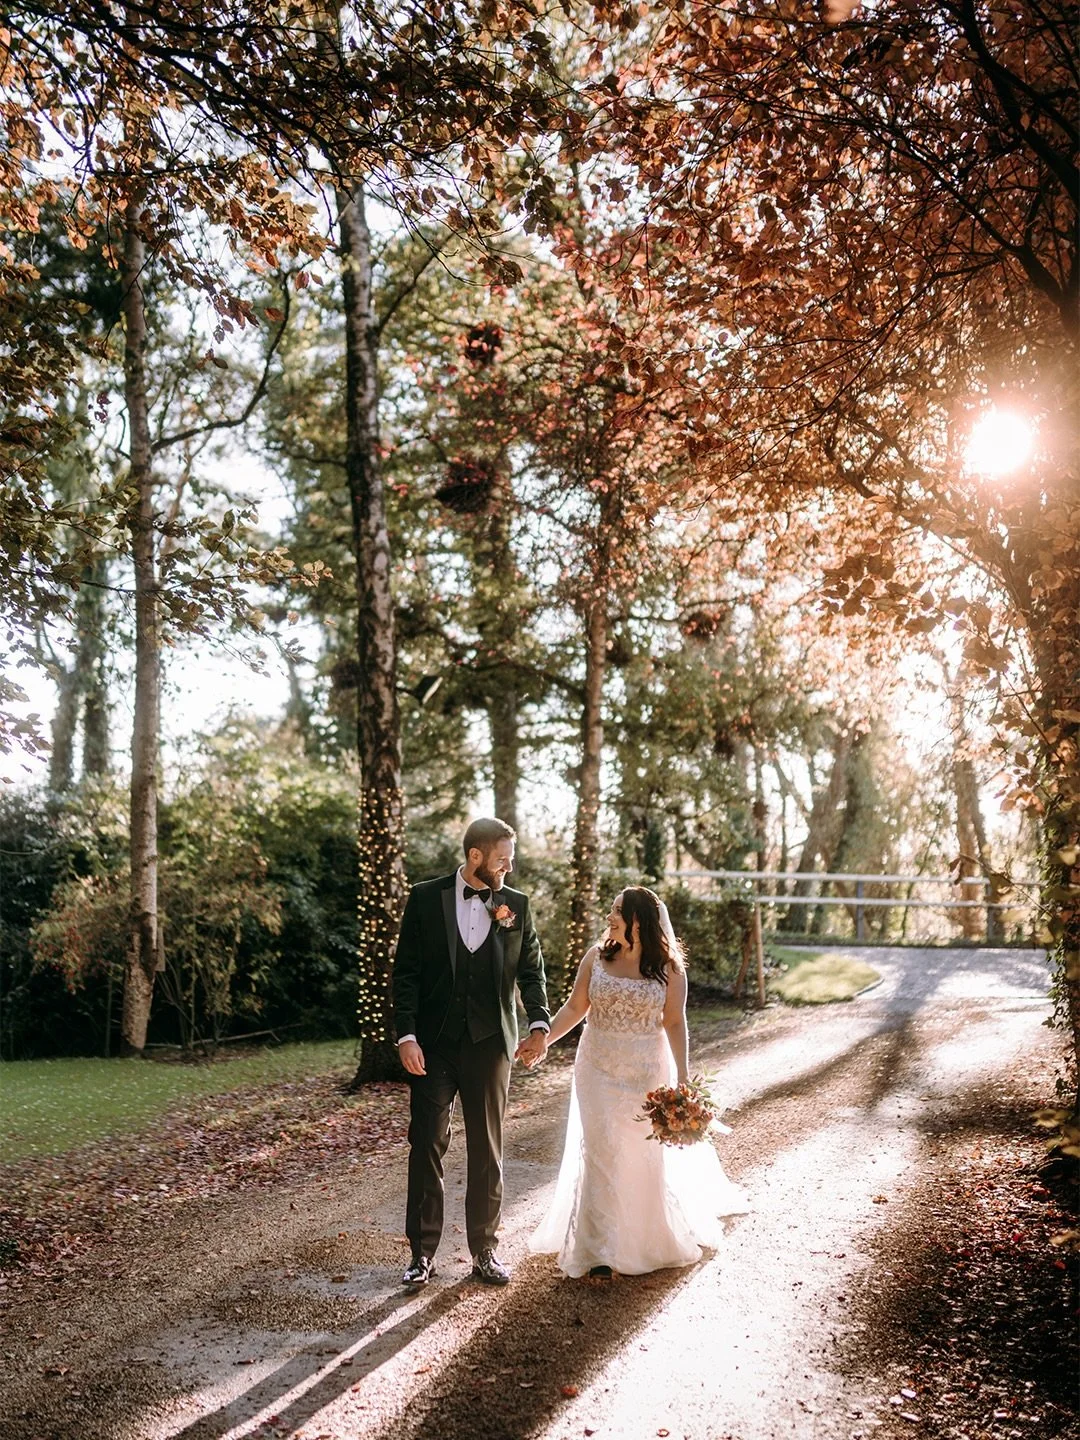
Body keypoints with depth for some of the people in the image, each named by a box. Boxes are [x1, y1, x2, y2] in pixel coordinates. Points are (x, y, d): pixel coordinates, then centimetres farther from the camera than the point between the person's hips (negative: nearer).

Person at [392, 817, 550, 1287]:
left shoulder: (517, 905, 2)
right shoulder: (426, 898, -2)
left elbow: (531, 971, 5)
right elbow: (406, 972, -3)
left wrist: (539, 1024, -10)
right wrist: (406, 1035, -11)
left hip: (490, 1044, 2)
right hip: (433, 1044, -1)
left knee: (487, 1150, 10)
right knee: (427, 1146, 4)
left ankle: (484, 1250, 23)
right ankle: (423, 1252, 17)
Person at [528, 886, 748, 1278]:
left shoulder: (668, 968, -7)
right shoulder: (596, 957, -3)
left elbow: (675, 1024, -5)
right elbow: (574, 1007, 1)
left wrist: (682, 1080, -8)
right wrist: (542, 1040, -11)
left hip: (647, 1072, 0)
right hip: (599, 1069, 1)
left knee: (646, 1154, 13)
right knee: (601, 1153, -2)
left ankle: (651, 1239, 39)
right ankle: (599, 1249, 8)